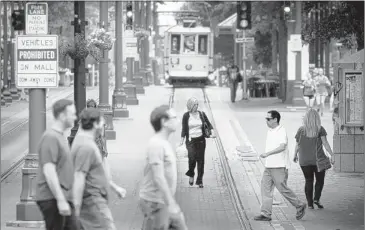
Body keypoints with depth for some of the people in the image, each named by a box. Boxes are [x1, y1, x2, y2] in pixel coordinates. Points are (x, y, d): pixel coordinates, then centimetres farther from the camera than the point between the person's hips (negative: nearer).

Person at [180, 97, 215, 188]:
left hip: (201, 140, 3)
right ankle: (191, 174, 7)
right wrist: (182, 139, -4)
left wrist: (212, 132, -6)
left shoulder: (201, 114, 4)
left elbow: (208, 124, 12)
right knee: (192, 157, -21)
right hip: (190, 140, -2)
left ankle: (199, 181, 14)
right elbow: (184, 129, 3)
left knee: (201, 160, 2)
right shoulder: (186, 116, -1)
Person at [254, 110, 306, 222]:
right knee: (265, 189, 3)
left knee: (283, 189, -4)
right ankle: (265, 214, 4)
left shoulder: (281, 131, -14)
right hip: (269, 166, 9)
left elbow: (282, 147, -27)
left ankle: (300, 206, 12)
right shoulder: (270, 131, 13)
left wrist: (267, 154, -30)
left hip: (279, 167, -9)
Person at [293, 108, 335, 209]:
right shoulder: (320, 129, -6)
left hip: (304, 160, 2)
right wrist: (332, 155, -8)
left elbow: (297, 145, 4)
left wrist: (295, 155, 20)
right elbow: (325, 143, -11)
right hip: (318, 159, -2)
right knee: (320, 180, 13)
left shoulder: (301, 130, -1)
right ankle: (316, 199, -4)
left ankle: (310, 203, 9)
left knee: (309, 181, 11)